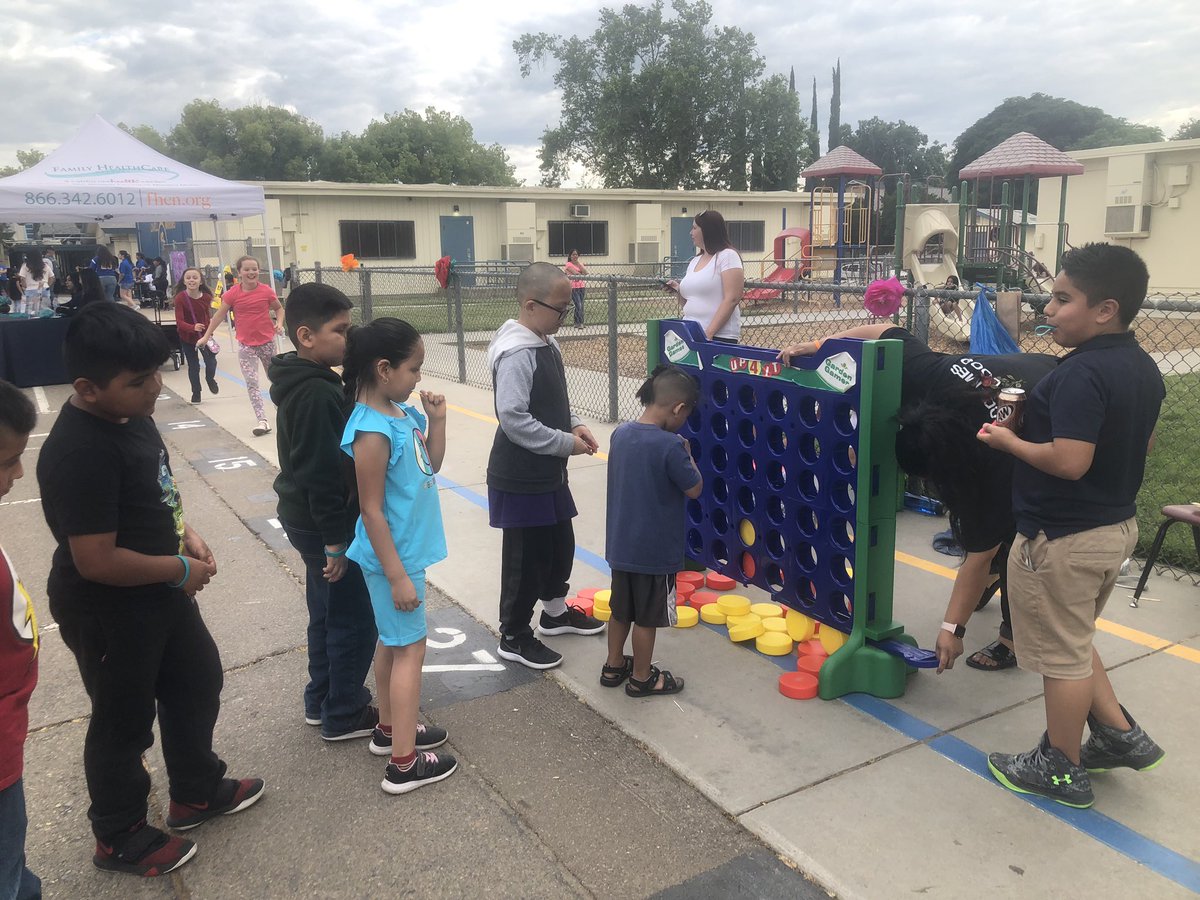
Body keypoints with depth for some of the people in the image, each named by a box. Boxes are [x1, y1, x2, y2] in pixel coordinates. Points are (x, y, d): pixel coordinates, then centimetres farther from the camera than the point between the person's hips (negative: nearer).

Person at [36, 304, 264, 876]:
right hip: (107, 614, -9)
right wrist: (181, 569, -18)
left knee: (197, 681, 23)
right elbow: (97, 561, -30)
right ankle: (119, 839, 36)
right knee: (125, 720, 11)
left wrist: (185, 536, 0)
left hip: (158, 593, 9)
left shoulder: (130, 415, -2)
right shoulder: (79, 453, -30)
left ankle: (196, 793, 46)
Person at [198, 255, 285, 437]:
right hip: (246, 345, -1)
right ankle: (262, 421, -11)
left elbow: (279, 308, 9)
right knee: (251, 383, -9)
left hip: (267, 341, 1)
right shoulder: (233, 294, -8)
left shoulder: (266, 291, -8)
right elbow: (219, 315, 0)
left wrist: (279, 323, -10)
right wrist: (206, 336, 2)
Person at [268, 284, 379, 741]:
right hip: (327, 526, -10)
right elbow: (321, 474, -26)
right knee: (355, 620, 4)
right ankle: (344, 715, 18)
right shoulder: (317, 394, -24)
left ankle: (322, 700, 35)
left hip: (307, 520, 10)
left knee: (328, 614, 21)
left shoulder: (305, 384, 8)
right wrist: (336, 541, -21)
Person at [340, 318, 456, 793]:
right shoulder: (373, 433, -25)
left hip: (408, 549, 9)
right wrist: (397, 575, -20)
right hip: (394, 556, -9)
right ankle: (404, 763, 9)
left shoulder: (404, 412, 1)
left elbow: (432, 465, 14)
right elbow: (372, 511, -23)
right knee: (410, 649, -1)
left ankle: (390, 727, 37)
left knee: (394, 642, 20)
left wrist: (437, 419, 0)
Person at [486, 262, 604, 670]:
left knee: (561, 543, 22)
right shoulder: (516, 354, -23)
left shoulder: (546, 344, 7)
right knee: (526, 555, 4)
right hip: (520, 478, -9)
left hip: (548, 473, 10)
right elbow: (513, 419, -28)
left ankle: (555, 610, 43)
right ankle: (514, 636, 21)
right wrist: (565, 442, -21)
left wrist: (574, 423, 2)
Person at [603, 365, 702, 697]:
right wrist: (686, 455, 0)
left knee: (621, 609, 21)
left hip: (621, 545, 7)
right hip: (655, 551, -7)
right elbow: (694, 489, -12)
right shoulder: (670, 446, -24)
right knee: (646, 617, 10)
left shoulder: (621, 433, -1)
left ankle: (613, 666, 35)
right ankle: (642, 678, 25)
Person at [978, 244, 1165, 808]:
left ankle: (1062, 770, 22)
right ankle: (1119, 735, 30)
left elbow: (1068, 462, -29)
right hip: (1116, 525, 9)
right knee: (1073, 643, 26)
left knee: (1061, 655, 7)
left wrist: (1009, 442, -15)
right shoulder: (1143, 368, 6)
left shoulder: (1082, 373, -24)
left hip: (1063, 538, -9)